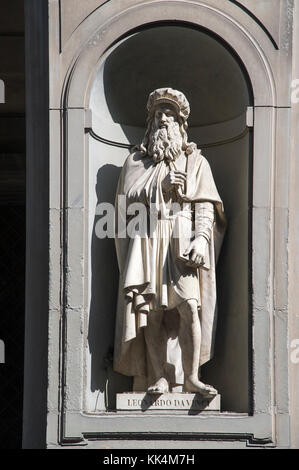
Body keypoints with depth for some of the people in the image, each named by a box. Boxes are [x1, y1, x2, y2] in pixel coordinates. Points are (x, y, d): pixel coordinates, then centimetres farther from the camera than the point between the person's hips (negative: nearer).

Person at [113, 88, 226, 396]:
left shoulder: (195, 161, 16)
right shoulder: (136, 161, 19)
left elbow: (205, 206, 6)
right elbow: (126, 199, 7)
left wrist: (200, 239, -10)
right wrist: (161, 186, -5)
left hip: (182, 241, -1)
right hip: (147, 241, 1)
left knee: (190, 305, -17)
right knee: (152, 312, -7)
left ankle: (191, 377, -16)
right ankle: (160, 378, -3)